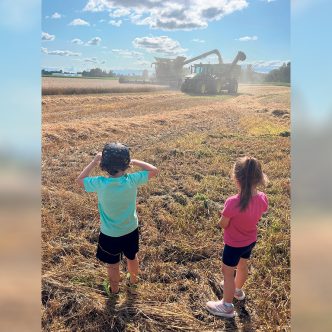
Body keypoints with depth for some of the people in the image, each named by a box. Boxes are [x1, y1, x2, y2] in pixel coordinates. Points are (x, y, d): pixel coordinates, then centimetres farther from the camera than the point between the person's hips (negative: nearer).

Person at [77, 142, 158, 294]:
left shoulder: (100, 184, -28)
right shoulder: (132, 180, -26)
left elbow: (80, 180, -7)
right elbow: (154, 170, -9)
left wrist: (94, 162, -7)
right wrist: (133, 161, -8)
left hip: (110, 234, -2)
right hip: (131, 230, 2)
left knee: (113, 265, 25)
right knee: (132, 257, 31)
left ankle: (114, 289, 49)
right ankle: (134, 279, 57)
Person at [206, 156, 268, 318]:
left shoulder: (232, 202, -37)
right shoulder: (263, 198, -20)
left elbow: (222, 225, -22)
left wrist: (224, 214, -6)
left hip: (234, 244, -6)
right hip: (251, 241, 6)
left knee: (227, 272, 17)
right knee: (242, 265, 31)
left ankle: (227, 306, 35)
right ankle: (237, 290, 58)